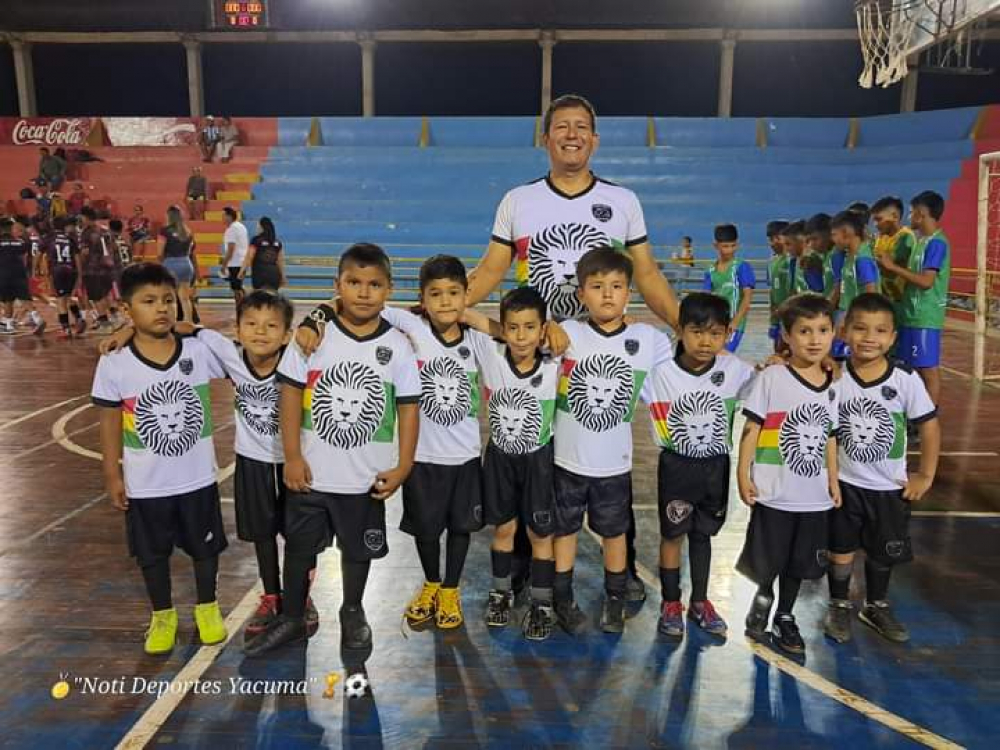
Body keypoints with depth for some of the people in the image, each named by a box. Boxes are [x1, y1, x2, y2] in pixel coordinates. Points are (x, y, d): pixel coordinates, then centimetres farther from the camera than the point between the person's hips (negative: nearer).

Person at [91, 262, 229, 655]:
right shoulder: (114, 364, -13)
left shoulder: (200, 350, -12)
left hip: (197, 477, 1)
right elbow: (111, 423, -3)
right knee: (152, 553, 17)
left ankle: (207, 608, 40)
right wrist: (112, 475, 0)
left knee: (205, 547, 17)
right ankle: (163, 616, 39)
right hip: (145, 483, 0)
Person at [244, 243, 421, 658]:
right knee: (299, 546, 15)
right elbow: (290, 393, -5)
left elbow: (408, 408, -2)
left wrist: (403, 466, -7)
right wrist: (292, 457, -7)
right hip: (312, 471, 0)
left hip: (367, 477, 0)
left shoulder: (398, 346, -7)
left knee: (358, 548, 17)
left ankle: (352, 613, 41)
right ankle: (291, 619, 35)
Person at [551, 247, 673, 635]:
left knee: (614, 532, 18)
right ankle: (563, 600, 35)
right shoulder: (566, 333, -11)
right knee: (564, 530, 16)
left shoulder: (649, 339, -7)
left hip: (614, 462, 1)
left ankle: (615, 602, 38)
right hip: (567, 458, -1)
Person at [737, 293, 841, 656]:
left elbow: (830, 437, 13)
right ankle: (763, 599, 37)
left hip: (814, 495, 5)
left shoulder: (831, 386, 4)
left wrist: (833, 480, 14)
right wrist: (743, 474, -12)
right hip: (774, 492, -4)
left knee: (798, 562, 17)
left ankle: (785, 617, 38)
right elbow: (751, 429, -10)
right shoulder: (771, 378, -11)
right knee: (767, 561, 7)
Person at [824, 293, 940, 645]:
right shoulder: (833, 377, -13)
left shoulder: (906, 380, -14)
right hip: (843, 483, 0)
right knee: (840, 550, 10)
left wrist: (926, 476, -3)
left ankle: (876, 607, 39)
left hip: (890, 486, 1)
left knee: (882, 553, 17)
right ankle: (839, 606, 31)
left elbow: (930, 425, -5)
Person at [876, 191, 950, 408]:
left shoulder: (936, 243, -14)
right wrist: (893, 267, 5)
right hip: (912, 314, 9)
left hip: (925, 318, -9)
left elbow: (926, 281, -21)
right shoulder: (921, 240, 14)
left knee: (929, 369, -2)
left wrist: (893, 267, -17)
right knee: (913, 367, 14)